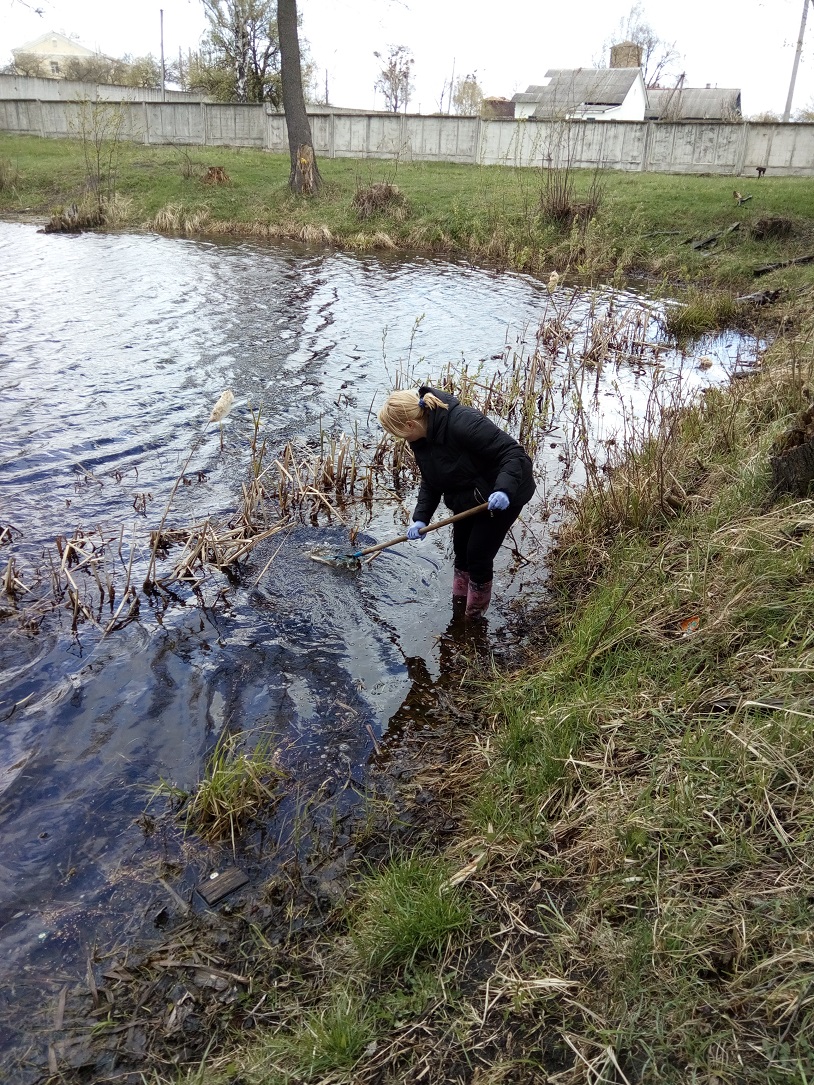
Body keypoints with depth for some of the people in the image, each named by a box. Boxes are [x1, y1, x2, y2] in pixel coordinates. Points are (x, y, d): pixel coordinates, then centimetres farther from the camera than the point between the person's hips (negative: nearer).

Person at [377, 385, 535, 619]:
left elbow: (513, 452, -36)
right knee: (461, 547, 19)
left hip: (504, 496, -8)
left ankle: (475, 612, 25)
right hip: (468, 498, 8)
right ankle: (459, 599, 46)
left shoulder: (462, 423, -37)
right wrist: (420, 518, -14)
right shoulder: (421, 438, -9)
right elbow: (429, 482, 0)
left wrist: (504, 490, -50)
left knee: (478, 553, -2)